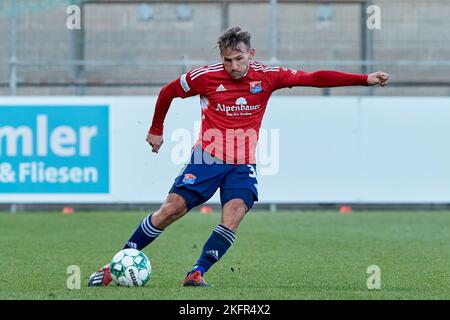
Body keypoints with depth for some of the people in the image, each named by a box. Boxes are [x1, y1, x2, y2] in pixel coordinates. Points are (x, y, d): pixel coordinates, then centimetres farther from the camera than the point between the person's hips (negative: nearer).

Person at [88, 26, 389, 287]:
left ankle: (198, 273, -18)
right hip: (207, 157, -2)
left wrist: (365, 79, -10)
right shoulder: (205, 76, -8)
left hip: (243, 164, 2)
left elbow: (314, 78, -5)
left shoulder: (267, 76, -4)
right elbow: (168, 92, 8)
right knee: (172, 208, -11)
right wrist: (156, 130, 17)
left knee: (234, 214, -22)